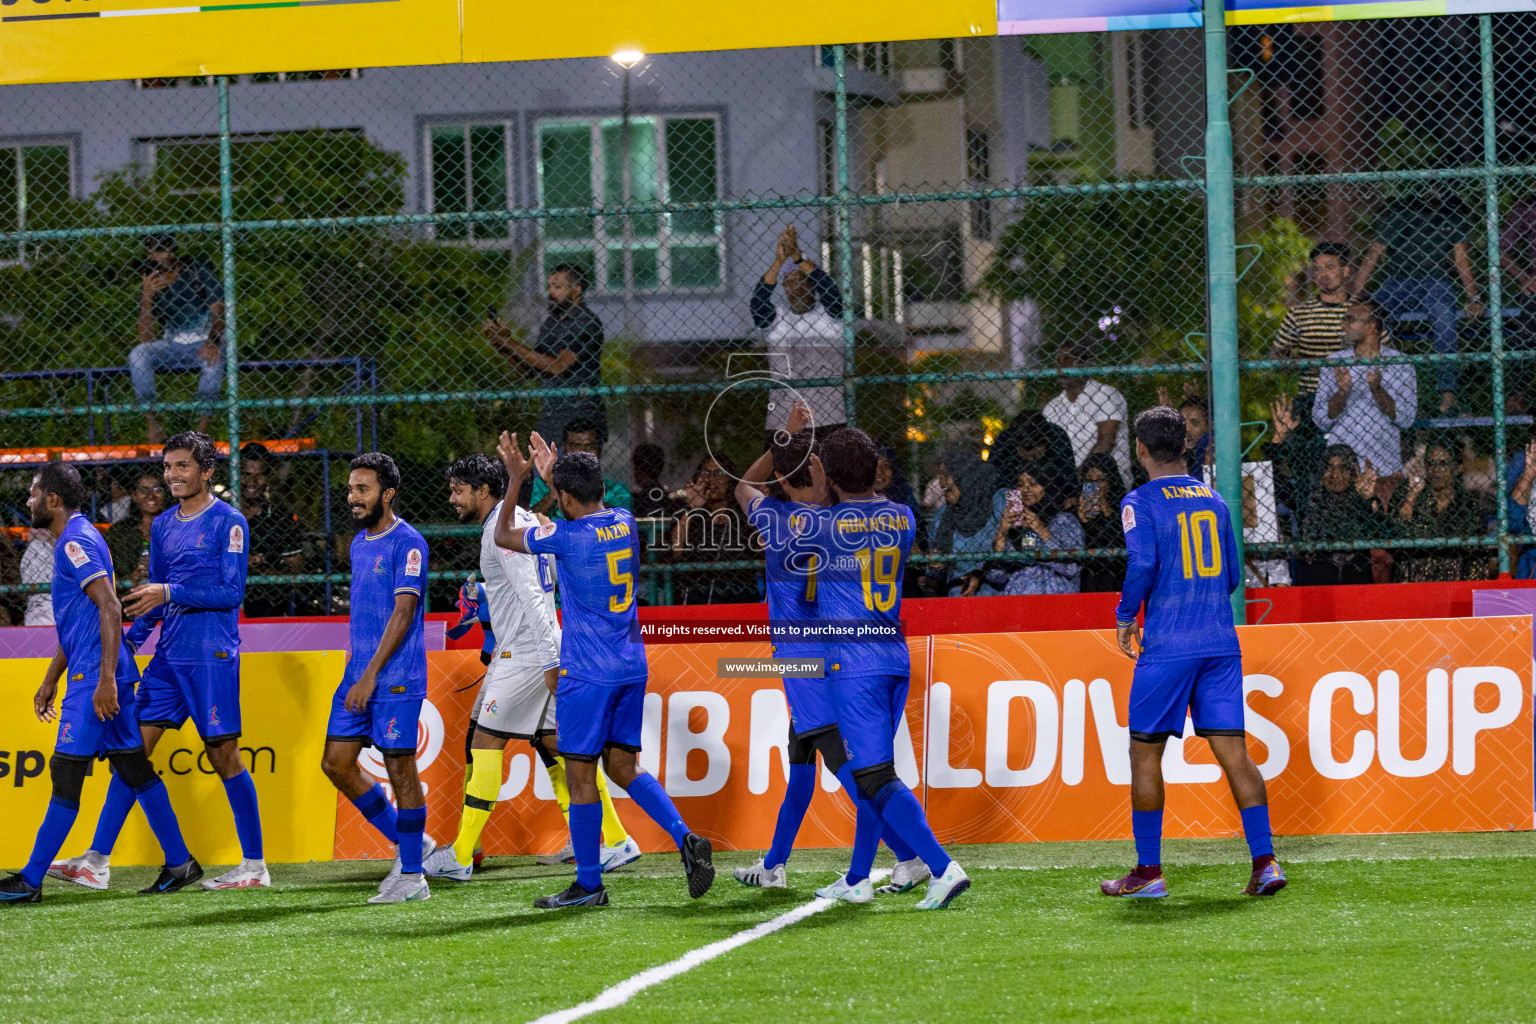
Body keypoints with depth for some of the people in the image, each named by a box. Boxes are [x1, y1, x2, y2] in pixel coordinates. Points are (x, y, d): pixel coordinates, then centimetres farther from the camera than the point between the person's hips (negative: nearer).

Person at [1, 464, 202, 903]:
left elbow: (110, 608, -21)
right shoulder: (73, 541, 20)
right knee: (133, 769, 10)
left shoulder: (76, 542, -13)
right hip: (94, 676, 10)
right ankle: (179, 863, 11)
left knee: (66, 775, -8)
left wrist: (106, 679, -25)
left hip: (94, 678, -10)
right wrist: (50, 681, 29)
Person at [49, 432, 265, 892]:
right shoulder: (163, 525, 15)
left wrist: (171, 592, -18)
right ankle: (97, 859, 3)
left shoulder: (228, 522, -7)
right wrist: (131, 639, 9)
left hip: (212, 656, -7)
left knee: (223, 754, -4)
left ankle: (254, 865, 4)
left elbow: (232, 592, -13)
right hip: (169, 655, 7)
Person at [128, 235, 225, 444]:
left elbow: (218, 309, -11)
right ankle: (152, 424, -27)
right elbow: (146, 339, -10)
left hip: (204, 342, -2)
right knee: (138, 355, -25)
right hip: (172, 346, 3)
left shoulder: (198, 270, -7)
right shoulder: (150, 285, -3)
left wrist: (213, 342, -29)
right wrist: (146, 297, -23)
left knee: (214, 360, -37)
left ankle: (202, 428, -35)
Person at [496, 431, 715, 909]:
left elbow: (503, 535, 1)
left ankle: (589, 885, 5)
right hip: (631, 668, 7)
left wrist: (516, 478, 9)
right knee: (623, 766, 15)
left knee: (580, 775, 1)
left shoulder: (566, 536, -16)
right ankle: (685, 838, -2)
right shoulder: (624, 524, 5)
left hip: (587, 674, -7)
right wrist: (552, 474, 32)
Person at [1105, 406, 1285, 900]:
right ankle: (1265, 862, -8)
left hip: (1167, 647, -5)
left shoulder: (1141, 502, -4)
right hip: (1221, 644, 5)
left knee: (1145, 753, 5)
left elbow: (1142, 565, -17)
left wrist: (1125, 617, -2)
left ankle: (1148, 872, 7)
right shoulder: (1213, 500, 12)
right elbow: (1233, 575, 16)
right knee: (1233, 751, 2)